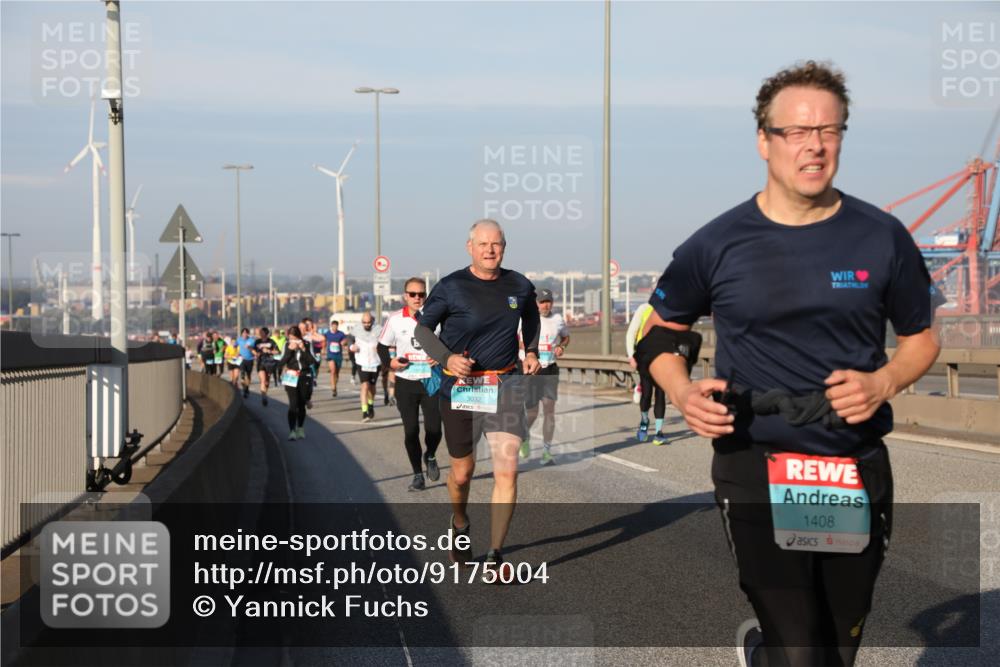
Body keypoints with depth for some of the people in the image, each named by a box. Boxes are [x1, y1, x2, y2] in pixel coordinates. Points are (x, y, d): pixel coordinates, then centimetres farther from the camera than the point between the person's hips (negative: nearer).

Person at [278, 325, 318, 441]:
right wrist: (290, 350, -15)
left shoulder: (307, 344, 0)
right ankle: (292, 431, -15)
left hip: (305, 377, 1)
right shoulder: (287, 345, 1)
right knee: (293, 404, -13)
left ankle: (300, 429, 26)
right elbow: (281, 363, -5)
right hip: (291, 377, -1)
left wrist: (303, 349, -17)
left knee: (302, 404, 8)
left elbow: (312, 362, -8)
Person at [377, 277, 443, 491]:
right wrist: (389, 362, -8)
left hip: (431, 380, -1)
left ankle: (430, 457, 29)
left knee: (434, 429, -4)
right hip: (405, 382, 1)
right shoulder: (395, 319, -1)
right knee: (410, 431, 2)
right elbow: (382, 345, 10)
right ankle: (418, 474, 15)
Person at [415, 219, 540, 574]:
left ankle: (495, 555, -5)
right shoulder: (451, 287, -8)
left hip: (505, 388, 1)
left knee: (507, 471, -11)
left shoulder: (519, 286, 2)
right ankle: (460, 525, 43)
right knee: (462, 472, 11)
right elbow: (422, 328, -1)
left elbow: (531, 318, 23)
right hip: (460, 388, -1)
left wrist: (531, 351, 8)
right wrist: (446, 358, -17)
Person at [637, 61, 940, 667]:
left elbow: (921, 338, 11)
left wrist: (884, 381, -9)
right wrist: (682, 393, -6)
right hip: (757, 465, -2)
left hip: (858, 469, 3)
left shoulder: (882, 237, 0)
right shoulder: (718, 245, -2)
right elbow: (660, 331, 12)